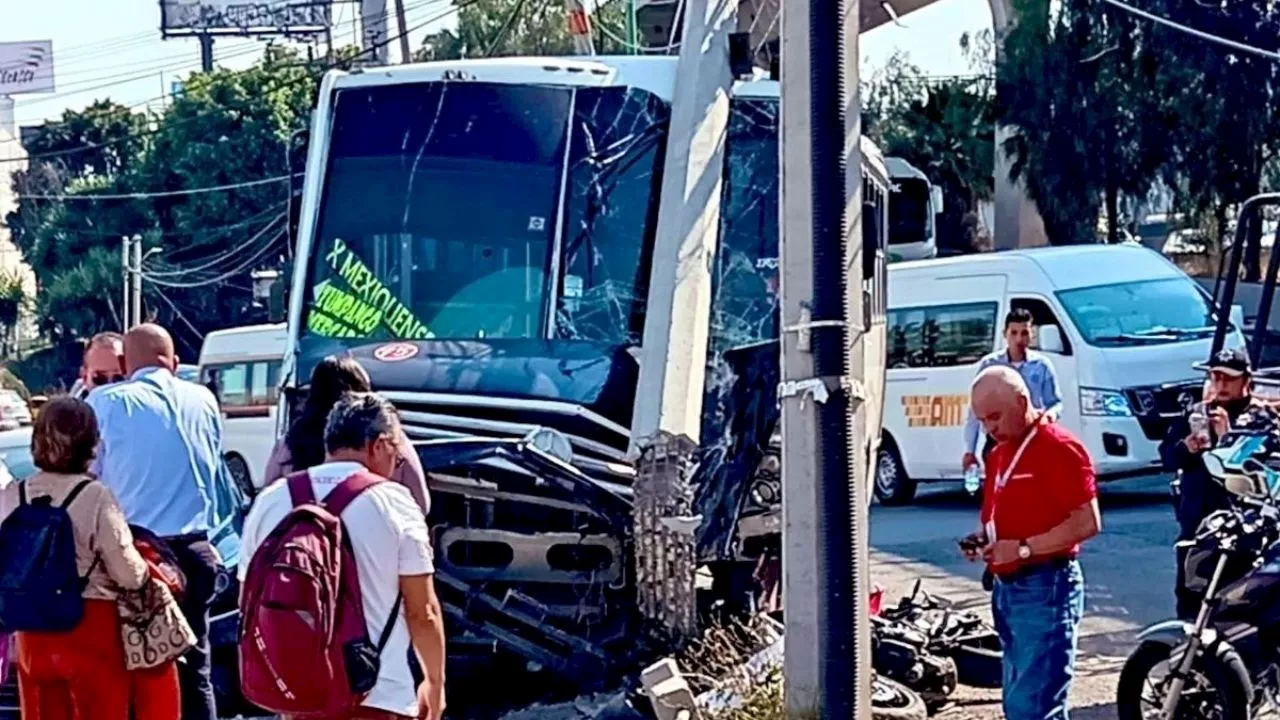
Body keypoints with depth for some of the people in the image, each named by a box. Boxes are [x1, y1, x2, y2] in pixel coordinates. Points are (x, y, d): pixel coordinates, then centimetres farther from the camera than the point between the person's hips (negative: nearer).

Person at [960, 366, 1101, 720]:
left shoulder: (1059, 448, -12)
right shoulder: (999, 454, 15)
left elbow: (1088, 522, -18)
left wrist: (1024, 548, -21)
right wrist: (982, 539, 7)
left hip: (1046, 588, -9)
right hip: (1006, 587, 9)